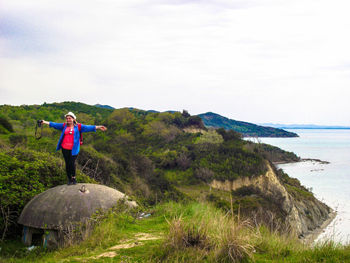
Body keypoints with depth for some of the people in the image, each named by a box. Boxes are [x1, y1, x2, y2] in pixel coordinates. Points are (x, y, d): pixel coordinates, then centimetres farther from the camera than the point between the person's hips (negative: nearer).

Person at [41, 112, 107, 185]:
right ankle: (69, 179, 20)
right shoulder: (64, 126, 11)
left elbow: (87, 127, -4)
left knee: (72, 163, -9)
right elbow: (54, 124, 10)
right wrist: (45, 122, 5)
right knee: (67, 164, 6)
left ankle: (73, 177, 15)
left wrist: (98, 127, -12)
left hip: (74, 149, -2)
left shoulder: (78, 126, 3)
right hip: (65, 149, 3)